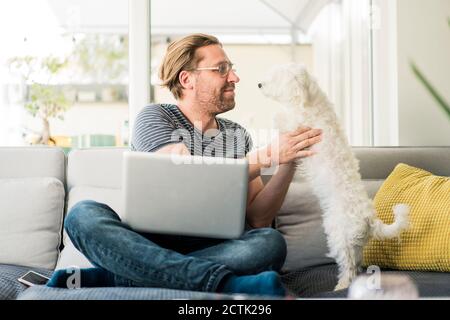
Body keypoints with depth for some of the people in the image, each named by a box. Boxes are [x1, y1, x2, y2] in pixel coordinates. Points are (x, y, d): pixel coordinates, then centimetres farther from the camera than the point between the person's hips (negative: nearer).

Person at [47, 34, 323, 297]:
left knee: (271, 242, -27)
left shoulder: (238, 136, 14)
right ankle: (226, 283, -42)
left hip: (209, 252, 3)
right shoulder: (154, 117, 2)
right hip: (144, 245, -2)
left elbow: (258, 219, 5)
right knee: (84, 215, -29)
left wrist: (289, 164, -8)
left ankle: (106, 279, -29)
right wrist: (271, 155, -16)